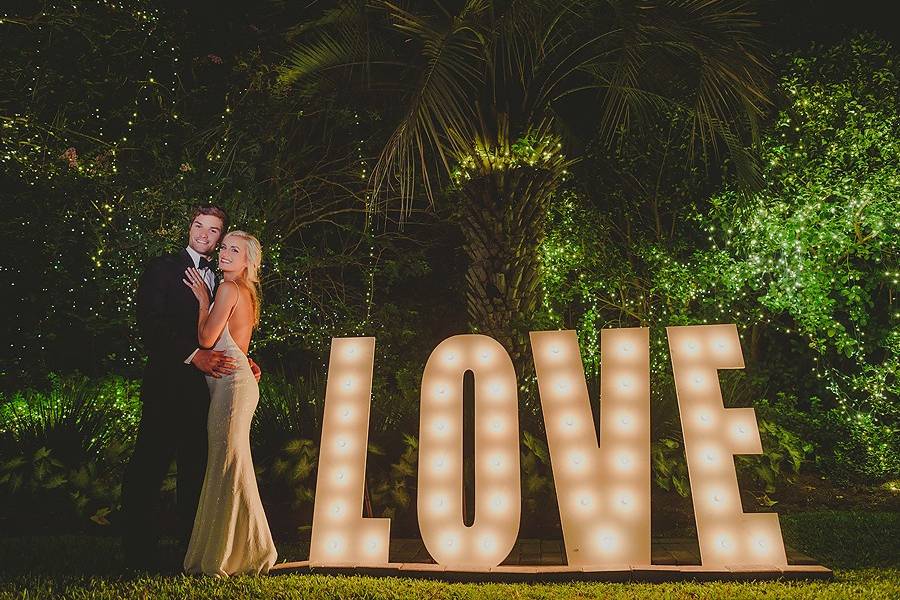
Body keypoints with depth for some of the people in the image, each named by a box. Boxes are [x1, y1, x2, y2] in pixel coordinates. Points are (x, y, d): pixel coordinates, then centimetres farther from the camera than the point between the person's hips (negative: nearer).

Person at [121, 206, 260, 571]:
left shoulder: (218, 280, 18)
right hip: (168, 385, -5)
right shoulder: (163, 268, 2)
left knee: (196, 471, 10)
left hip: (206, 386, 5)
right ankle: (139, 555, 10)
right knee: (148, 470, -2)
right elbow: (151, 323, -11)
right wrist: (194, 355, -21)